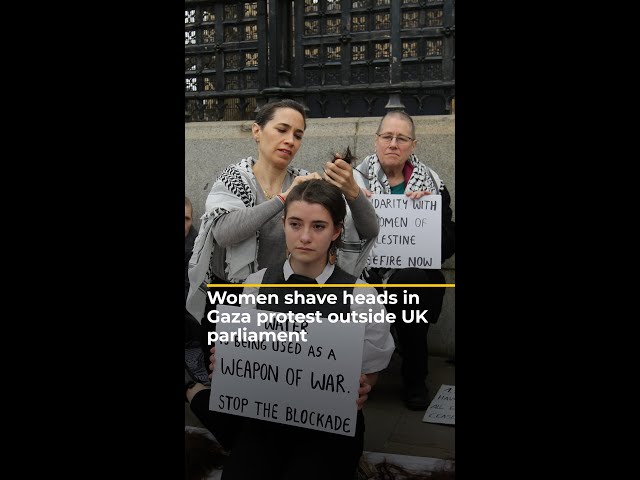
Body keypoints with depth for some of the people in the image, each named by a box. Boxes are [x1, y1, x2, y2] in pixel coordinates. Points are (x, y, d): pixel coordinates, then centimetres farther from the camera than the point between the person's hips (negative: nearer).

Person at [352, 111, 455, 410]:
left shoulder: (432, 184, 7)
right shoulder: (357, 180, 5)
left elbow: (448, 246, 2)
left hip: (418, 276, 1)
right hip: (368, 273, 0)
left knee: (411, 279, -32)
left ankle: (415, 378, -9)